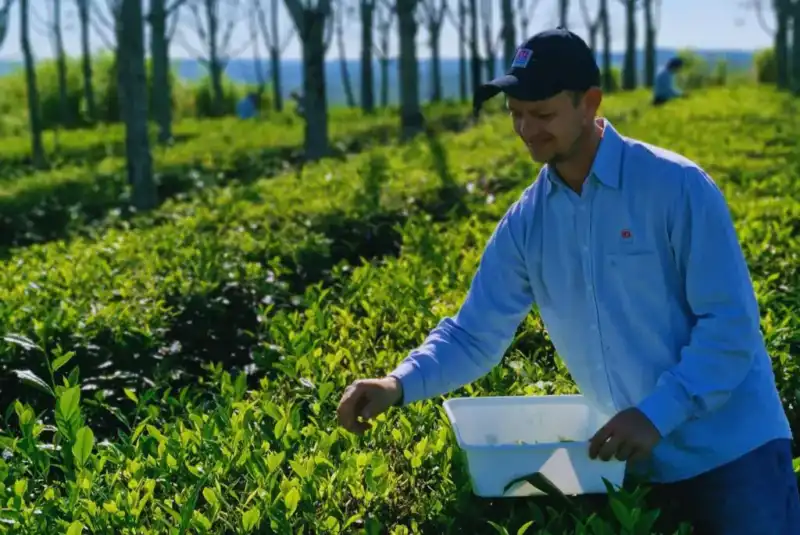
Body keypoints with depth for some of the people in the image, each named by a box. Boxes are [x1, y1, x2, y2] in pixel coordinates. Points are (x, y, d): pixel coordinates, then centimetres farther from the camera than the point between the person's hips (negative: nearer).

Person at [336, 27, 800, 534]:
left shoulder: (676, 185, -15)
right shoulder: (526, 221, 0)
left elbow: (731, 323, -15)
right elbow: (474, 333, 1)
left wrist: (655, 414, -24)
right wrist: (400, 384, -16)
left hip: (730, 449, -4)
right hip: (640, 459, 5)